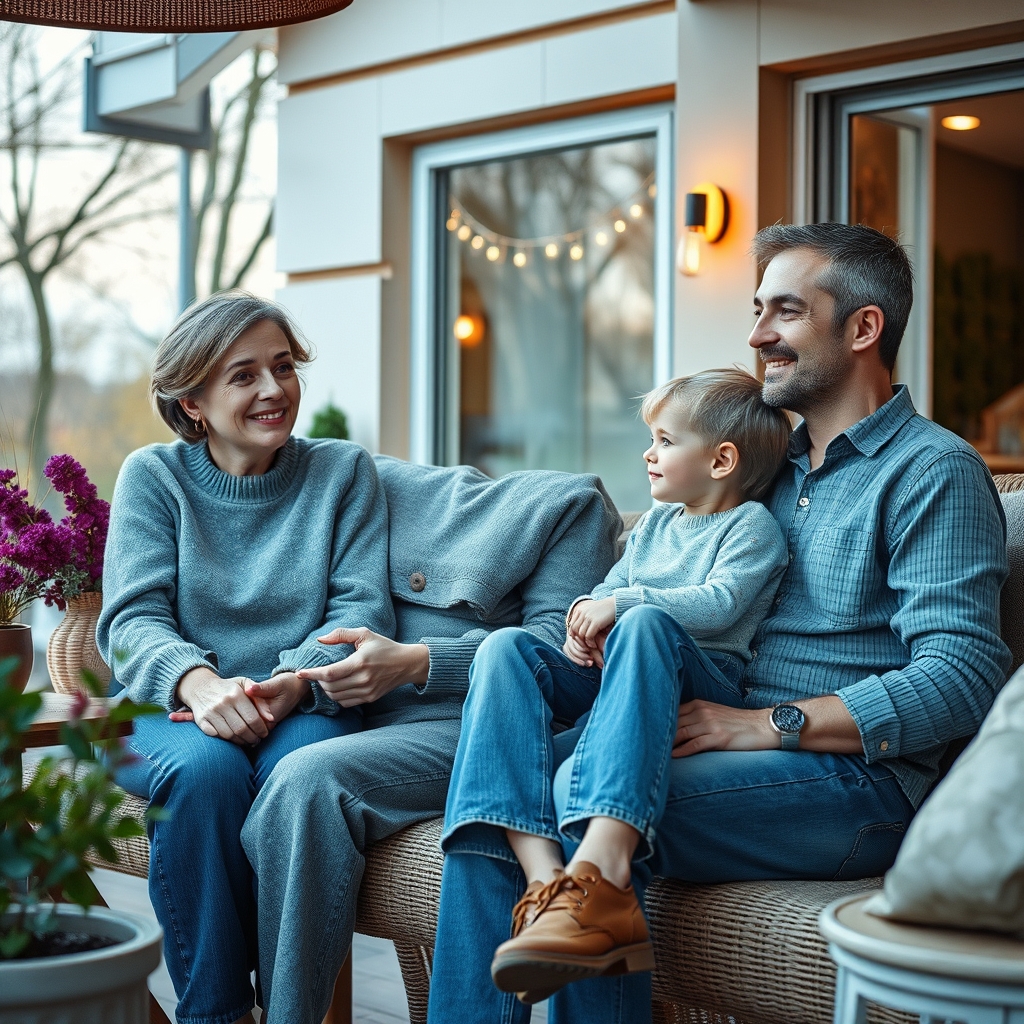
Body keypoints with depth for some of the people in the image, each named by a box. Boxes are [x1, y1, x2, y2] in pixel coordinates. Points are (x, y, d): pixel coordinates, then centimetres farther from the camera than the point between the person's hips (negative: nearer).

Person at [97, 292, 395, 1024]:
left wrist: (291, 682, -24)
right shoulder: (153, 476, 8)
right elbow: (132, 618, -4)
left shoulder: (344, 470, 10)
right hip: (172, 712, 0)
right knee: (205, 769, -34)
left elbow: (363, 608, -2)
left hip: (305, 710, 0)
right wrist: (199, 683, -27)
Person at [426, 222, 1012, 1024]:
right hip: (728, 739, 7)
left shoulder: (935, 470, -4)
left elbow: (961, 680, -15)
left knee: (584, 800, -29)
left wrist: (766, 724, -19)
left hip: (853, 774, -7)